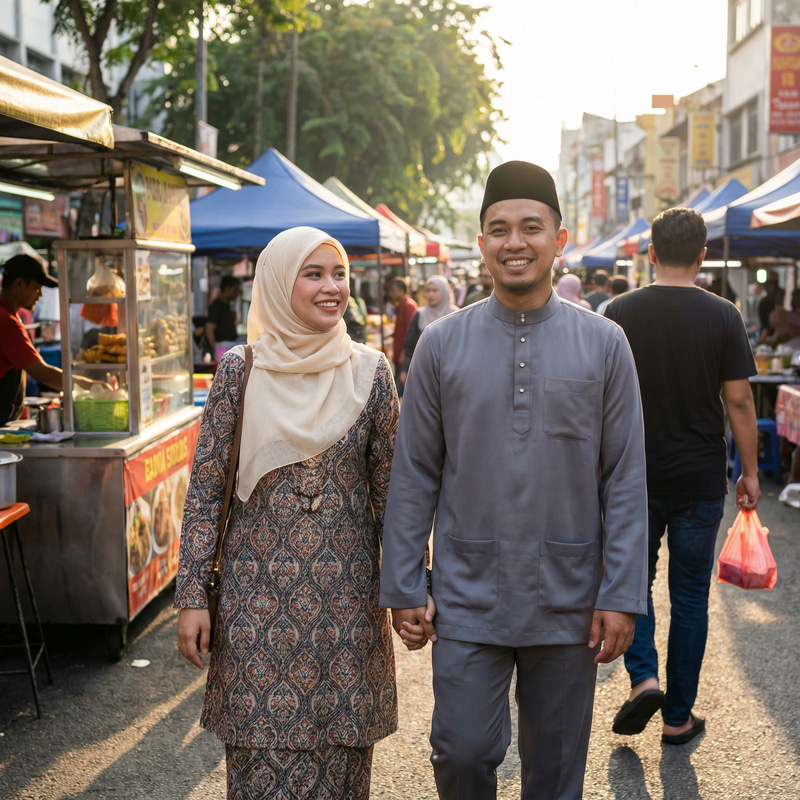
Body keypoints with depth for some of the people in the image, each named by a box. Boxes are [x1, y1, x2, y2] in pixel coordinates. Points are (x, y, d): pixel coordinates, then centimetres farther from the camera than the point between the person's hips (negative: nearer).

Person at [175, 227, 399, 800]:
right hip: (258, 592, -1)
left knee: (339, 744, 9)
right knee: (261, 750, 6)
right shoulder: (240, 370, -3)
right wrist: (192, 597, -4)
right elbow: (205, 491, -1)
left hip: (345, 593, 1)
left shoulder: (370, 372, 0)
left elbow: (389, 489, 5)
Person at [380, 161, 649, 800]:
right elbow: (414, 476, 3)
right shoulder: (442, 345, 1)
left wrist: (623, 595, -5)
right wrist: (403, 587, 0)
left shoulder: (604, 345, 0)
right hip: (466, 598, 0)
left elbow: (625, 480, 0)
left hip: (567, 602, 0)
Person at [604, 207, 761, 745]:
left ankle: (643, 677, -1)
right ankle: (678, 716, 17)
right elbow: (740, 401, -6)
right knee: (690, 595, 9)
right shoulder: (723, 317, -6)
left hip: (635, 475, 1)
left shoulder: (620, 312, -3)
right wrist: (750, 472, 4)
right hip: (701, 479, 0)